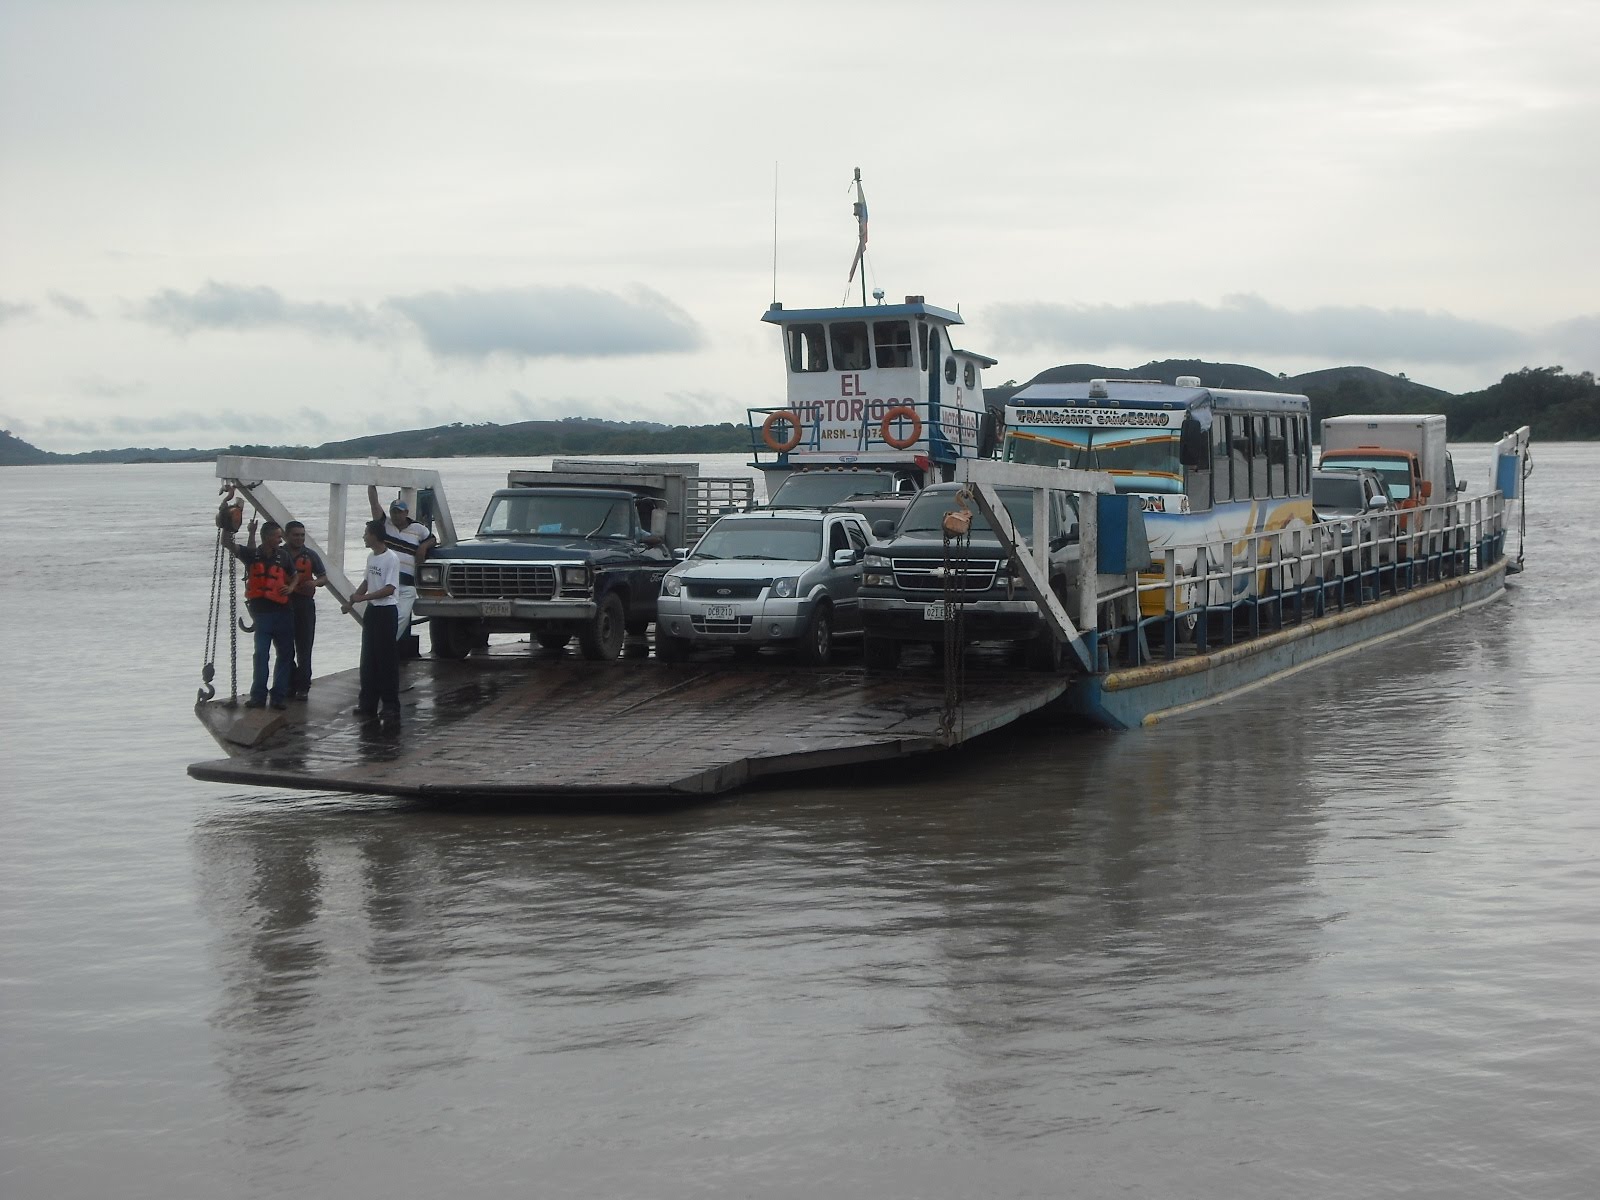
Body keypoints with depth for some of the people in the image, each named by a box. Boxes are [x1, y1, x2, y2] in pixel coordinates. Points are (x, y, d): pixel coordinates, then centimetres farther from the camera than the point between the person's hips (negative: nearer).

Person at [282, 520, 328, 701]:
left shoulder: (310, 555, 6)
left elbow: (324, 578, 12)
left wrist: (315, 583, -8)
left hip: (305, 605, 0)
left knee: (304, 649, 0)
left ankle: (302, 687, 5)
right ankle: (289, 685, 11)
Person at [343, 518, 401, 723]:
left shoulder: (391, 558, -15)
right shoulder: (371, 556, 11)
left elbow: (390, 589, -19)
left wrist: (361, 598, -19)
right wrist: (351, 601, 10)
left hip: (387, 610, -9)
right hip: (372, 610, 9)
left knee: (387, 660, -7)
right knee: (368, 659, 11)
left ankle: (390, 705, -4)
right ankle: (368, 702, 18)